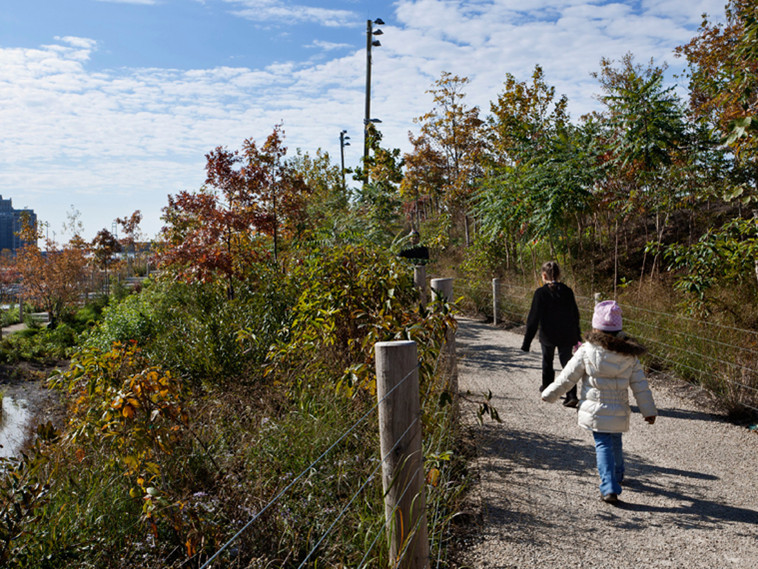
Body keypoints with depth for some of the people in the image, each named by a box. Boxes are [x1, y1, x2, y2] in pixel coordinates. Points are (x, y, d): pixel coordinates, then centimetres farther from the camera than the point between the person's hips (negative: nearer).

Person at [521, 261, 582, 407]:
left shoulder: (541, 293, -14)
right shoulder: (567, 291, -1)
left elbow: (534, 318, -14)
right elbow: (575, 315, 8)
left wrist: (527, 342, -10)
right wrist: (577, 336, 19)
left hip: (548, 336, -2)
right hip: (566, 336, 2)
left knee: (547, 362, 21)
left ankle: (547, 388, 37)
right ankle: (572, 395, -7)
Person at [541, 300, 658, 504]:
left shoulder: (586, 351, -12)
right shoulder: (629, 355, -2)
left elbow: (567, 378, -7)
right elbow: (640, 385, 1)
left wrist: (549, 394, 6)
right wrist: (649, 410, 10)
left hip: (595, 411, -4)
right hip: (619, 412, 4)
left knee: (603, 446, 3)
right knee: (615, 442, 24)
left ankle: (609, 489, -7)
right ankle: (617, 475, 47)